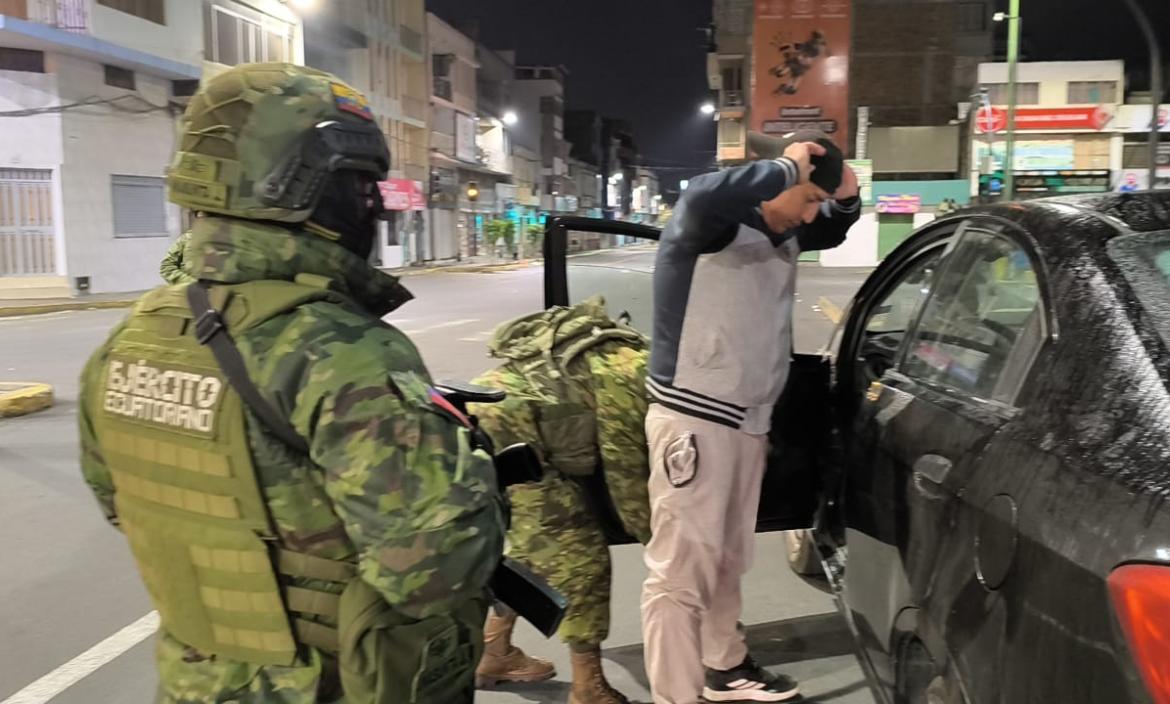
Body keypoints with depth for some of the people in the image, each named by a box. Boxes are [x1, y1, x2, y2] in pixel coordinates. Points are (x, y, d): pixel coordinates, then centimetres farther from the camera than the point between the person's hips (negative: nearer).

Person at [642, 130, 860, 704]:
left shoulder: (784, 234, 11)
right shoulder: (710, 223, -14)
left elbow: (832, 231, 30)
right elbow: (704, 197, -38)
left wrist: (846, 196, 7)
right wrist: (784, 168, -24)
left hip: (749, 419, 9)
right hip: (692, 418, -9)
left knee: (729, 559, 20)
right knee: (681, 568, -3)